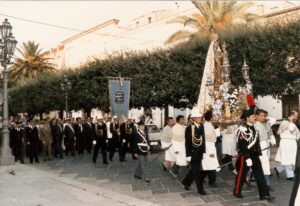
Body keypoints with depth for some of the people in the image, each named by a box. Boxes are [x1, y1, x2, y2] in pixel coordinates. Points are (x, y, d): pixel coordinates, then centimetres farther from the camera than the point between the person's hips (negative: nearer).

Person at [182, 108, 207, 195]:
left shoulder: (201, 126, 4)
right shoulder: (189, 128, -13)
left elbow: (203, 139, 9)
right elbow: (187, 143, -11)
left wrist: (203, 151, 6)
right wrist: (188, 155, -12)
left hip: (200, 152, 6)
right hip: (193, 152, -6)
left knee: (194, 170, 16)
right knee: (196, 171, 2)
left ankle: (186, 182, 37)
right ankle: (200, 189, 11)